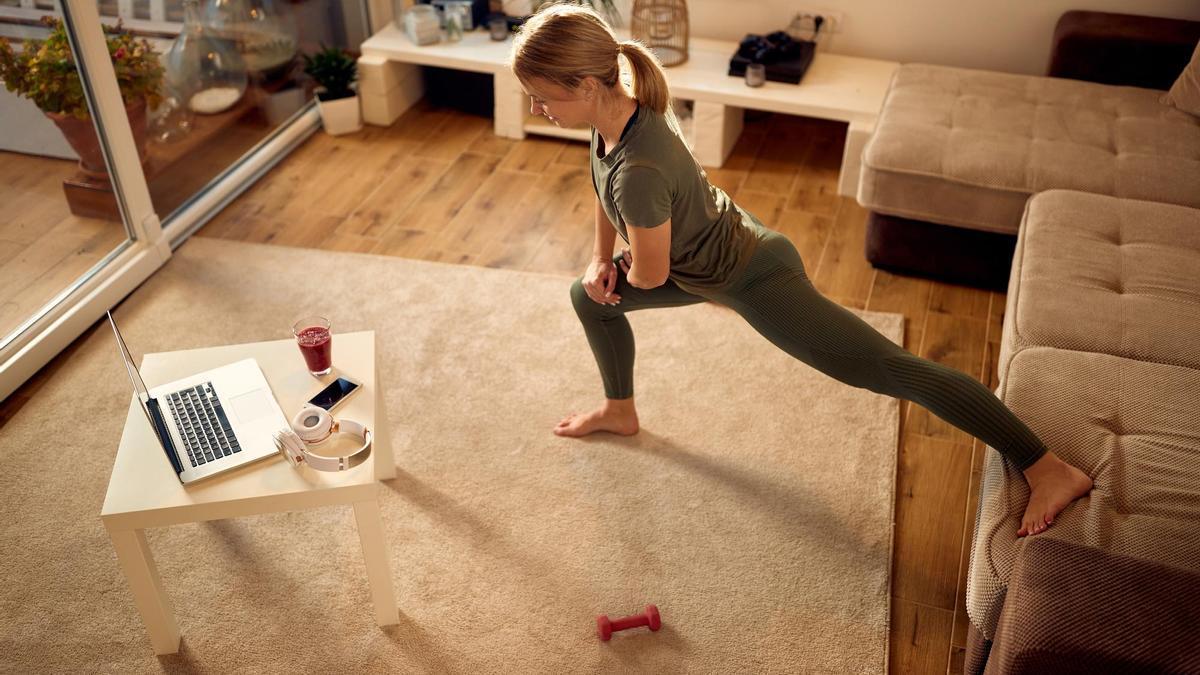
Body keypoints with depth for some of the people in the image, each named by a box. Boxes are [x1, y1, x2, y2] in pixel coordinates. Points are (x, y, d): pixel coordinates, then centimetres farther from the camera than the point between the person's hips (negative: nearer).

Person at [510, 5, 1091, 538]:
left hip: (752, 279, -10)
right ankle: (619, 411, 44)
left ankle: (1050, 471, -1)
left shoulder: (640, 170, -38)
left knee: (893, 370, -8)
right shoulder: (618, 107, -11)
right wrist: (600, 257, 10)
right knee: (590, 297, 20)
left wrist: (625, 266, 0)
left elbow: (650, 275, -22)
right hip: (707, 258, 10)